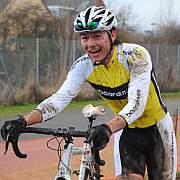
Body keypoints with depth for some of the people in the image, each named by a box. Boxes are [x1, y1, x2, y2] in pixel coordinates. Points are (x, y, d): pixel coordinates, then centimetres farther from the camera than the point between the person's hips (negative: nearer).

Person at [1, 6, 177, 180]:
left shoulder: (135, 55, -28)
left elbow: (137, 104, -37)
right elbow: (59, 98, -24)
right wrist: (24, 121, -40)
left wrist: (108, 128, -55)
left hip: (156, 128, -2)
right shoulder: (83, 66, -15)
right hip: (125, 130, 3)